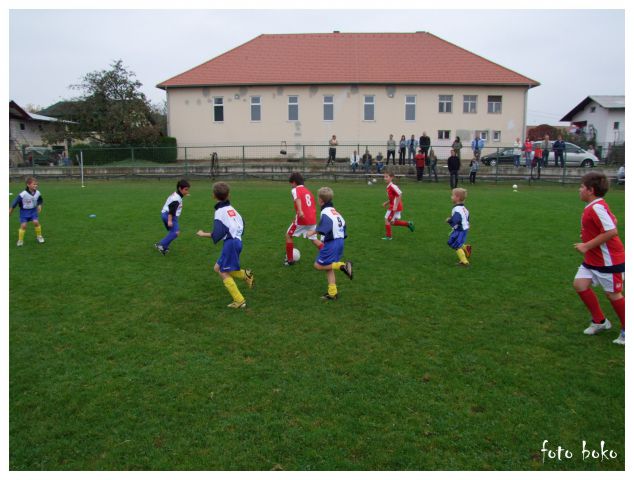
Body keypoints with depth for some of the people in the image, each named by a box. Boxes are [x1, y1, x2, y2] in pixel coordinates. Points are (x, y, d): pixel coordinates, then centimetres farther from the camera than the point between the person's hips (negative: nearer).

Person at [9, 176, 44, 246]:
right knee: (23, 225, -9)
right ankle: (20, 240, 9)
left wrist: (39, 206, -3)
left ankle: (39, 236, 9)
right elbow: (15, 202, -17)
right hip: (24, 211, -3)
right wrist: (10, 211, -13)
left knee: (36, 222, -14)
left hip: (33, 210, 3)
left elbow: (40, 200, 11)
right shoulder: (23, 194, -25)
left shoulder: (37, 193, -12)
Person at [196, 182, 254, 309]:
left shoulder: (220, 212, -13)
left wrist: (203, 234, -5)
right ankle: (246, 275, 9)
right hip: (237, 241, 8)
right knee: (217, 268, 18)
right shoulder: (231, 208, 12)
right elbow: (241, 223, 15)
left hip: (230, 243, -8)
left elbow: (217, 235, -18)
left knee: (224, 273, 2)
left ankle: (239, 301, 3)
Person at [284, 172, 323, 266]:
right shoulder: (308, 191, 19)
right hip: (312, 219, 6)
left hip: (302, 219, -6)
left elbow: (297, 199, -24)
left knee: (288, 235, 13)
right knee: (314, 239, 21)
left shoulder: (295, 190, -2)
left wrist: (300, 211, -42)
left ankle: (289, 259, 17)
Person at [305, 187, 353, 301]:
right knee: (328, 267, 14)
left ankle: (342, 265, -15)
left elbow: (322, 229, -26)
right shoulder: (334, 211, 14)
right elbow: (343, 223, 19)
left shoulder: (325, 212, -15)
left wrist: (313, 232, -12)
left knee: (318, 265, -2)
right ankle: (332, 293, 12)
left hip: (331, 243, -9)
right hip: (340, 241, 9)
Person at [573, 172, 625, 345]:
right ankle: (599, 321, 18)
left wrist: (587, 246, -23)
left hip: (609, 260, -9)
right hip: (592, 259, 9)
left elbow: (612, 232, -29)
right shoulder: (594, 206, 6)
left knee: (613, 294, 4)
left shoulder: (596, 208, -23)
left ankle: (626, 330, 23)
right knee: (580, 284, 3)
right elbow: (612, 220, 19)